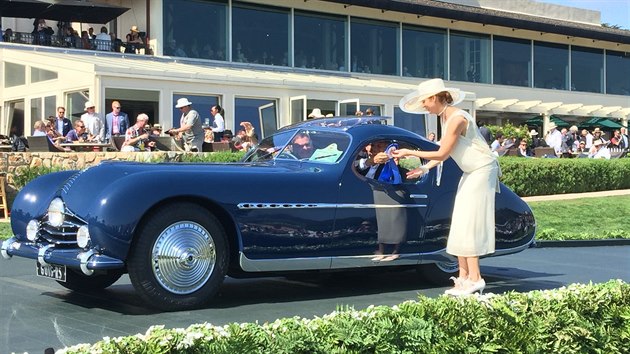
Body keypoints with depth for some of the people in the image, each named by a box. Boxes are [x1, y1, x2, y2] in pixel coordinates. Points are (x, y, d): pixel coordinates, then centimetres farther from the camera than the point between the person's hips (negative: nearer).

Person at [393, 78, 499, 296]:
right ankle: (463, 277, 10)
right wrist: (425, 169, 10)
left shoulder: (457, 119, -22)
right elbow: (446, 153, 12)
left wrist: (410, 153, -16)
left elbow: (442, 154, -21)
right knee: (460, 225, 7)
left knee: (468, 224, -11)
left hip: (482, 171, -10)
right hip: (470, 173, 10)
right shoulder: (445, 118, 8)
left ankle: (475, 278, -10)